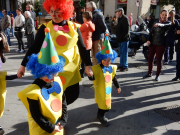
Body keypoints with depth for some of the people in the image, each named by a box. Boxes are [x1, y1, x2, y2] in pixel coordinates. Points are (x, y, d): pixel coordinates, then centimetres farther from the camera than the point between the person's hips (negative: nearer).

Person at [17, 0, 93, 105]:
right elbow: (34, 47, -2)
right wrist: (24, 65, -4)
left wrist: (88, 65, 4)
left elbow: (82, 48, 7)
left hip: (71, 68, 3)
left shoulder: (74, 27, 1)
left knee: (73, 94, 8)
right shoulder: (45, 28, -5)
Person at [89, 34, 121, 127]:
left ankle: (101, 116, 40)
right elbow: (92, 78, -20)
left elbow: (114, 78, 12)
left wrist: (117, 86, 20)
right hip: (100, 91, -6)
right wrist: (90, 76, -43)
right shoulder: (97, 68, -17)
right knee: (103, 105, 2)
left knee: (107, 105, 16)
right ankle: (101, 117, 29)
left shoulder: (112, 68, 0)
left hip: (108, 90, 6)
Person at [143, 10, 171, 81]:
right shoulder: (156, 22, 10)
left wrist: (159, 25, -49)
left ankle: (158, 75, 14)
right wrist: (149, 40, -3)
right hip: (152, 43, 5)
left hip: (161, 44, -4)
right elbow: (151, 31, 11)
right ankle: (150, 73, 25)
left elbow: (165, 26, -28)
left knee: (159, 60, 0)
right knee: (150, 58, 10)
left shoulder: (168, 23, -4)